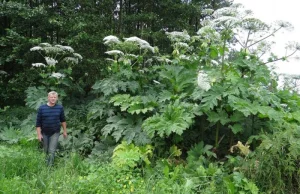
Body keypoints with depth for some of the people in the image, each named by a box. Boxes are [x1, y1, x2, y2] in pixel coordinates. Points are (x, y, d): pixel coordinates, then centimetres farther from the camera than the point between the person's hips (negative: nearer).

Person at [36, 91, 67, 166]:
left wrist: (65, 131, 10)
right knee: (46, 151, 15)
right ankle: (47, 161, 40)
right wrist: (39, 134, -8)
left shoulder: (60, 108, -5)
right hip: (44, 133, 1)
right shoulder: (41, 108, -8)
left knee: (51, 151, -6)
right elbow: (38, 123, -5)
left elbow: (63, 120, 7)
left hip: (55, 133, -1)